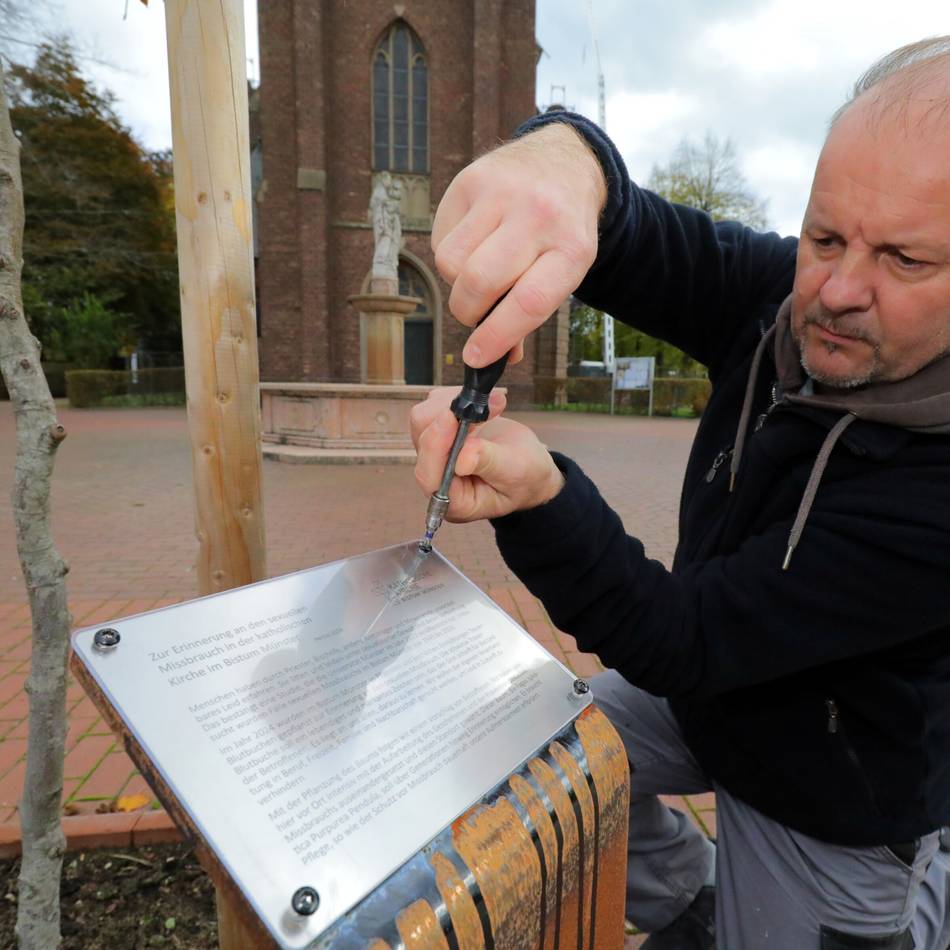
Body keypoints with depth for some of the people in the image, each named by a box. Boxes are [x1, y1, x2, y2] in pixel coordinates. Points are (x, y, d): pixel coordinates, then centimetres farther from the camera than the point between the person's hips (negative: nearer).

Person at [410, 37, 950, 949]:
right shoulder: (785, 299, -18)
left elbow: (679, 639, -35)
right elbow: (628, 235, -27)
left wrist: (540, 495, -52)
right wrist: (562, 158, -51)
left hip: (831, 800, -4)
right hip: (704, 684, 5)